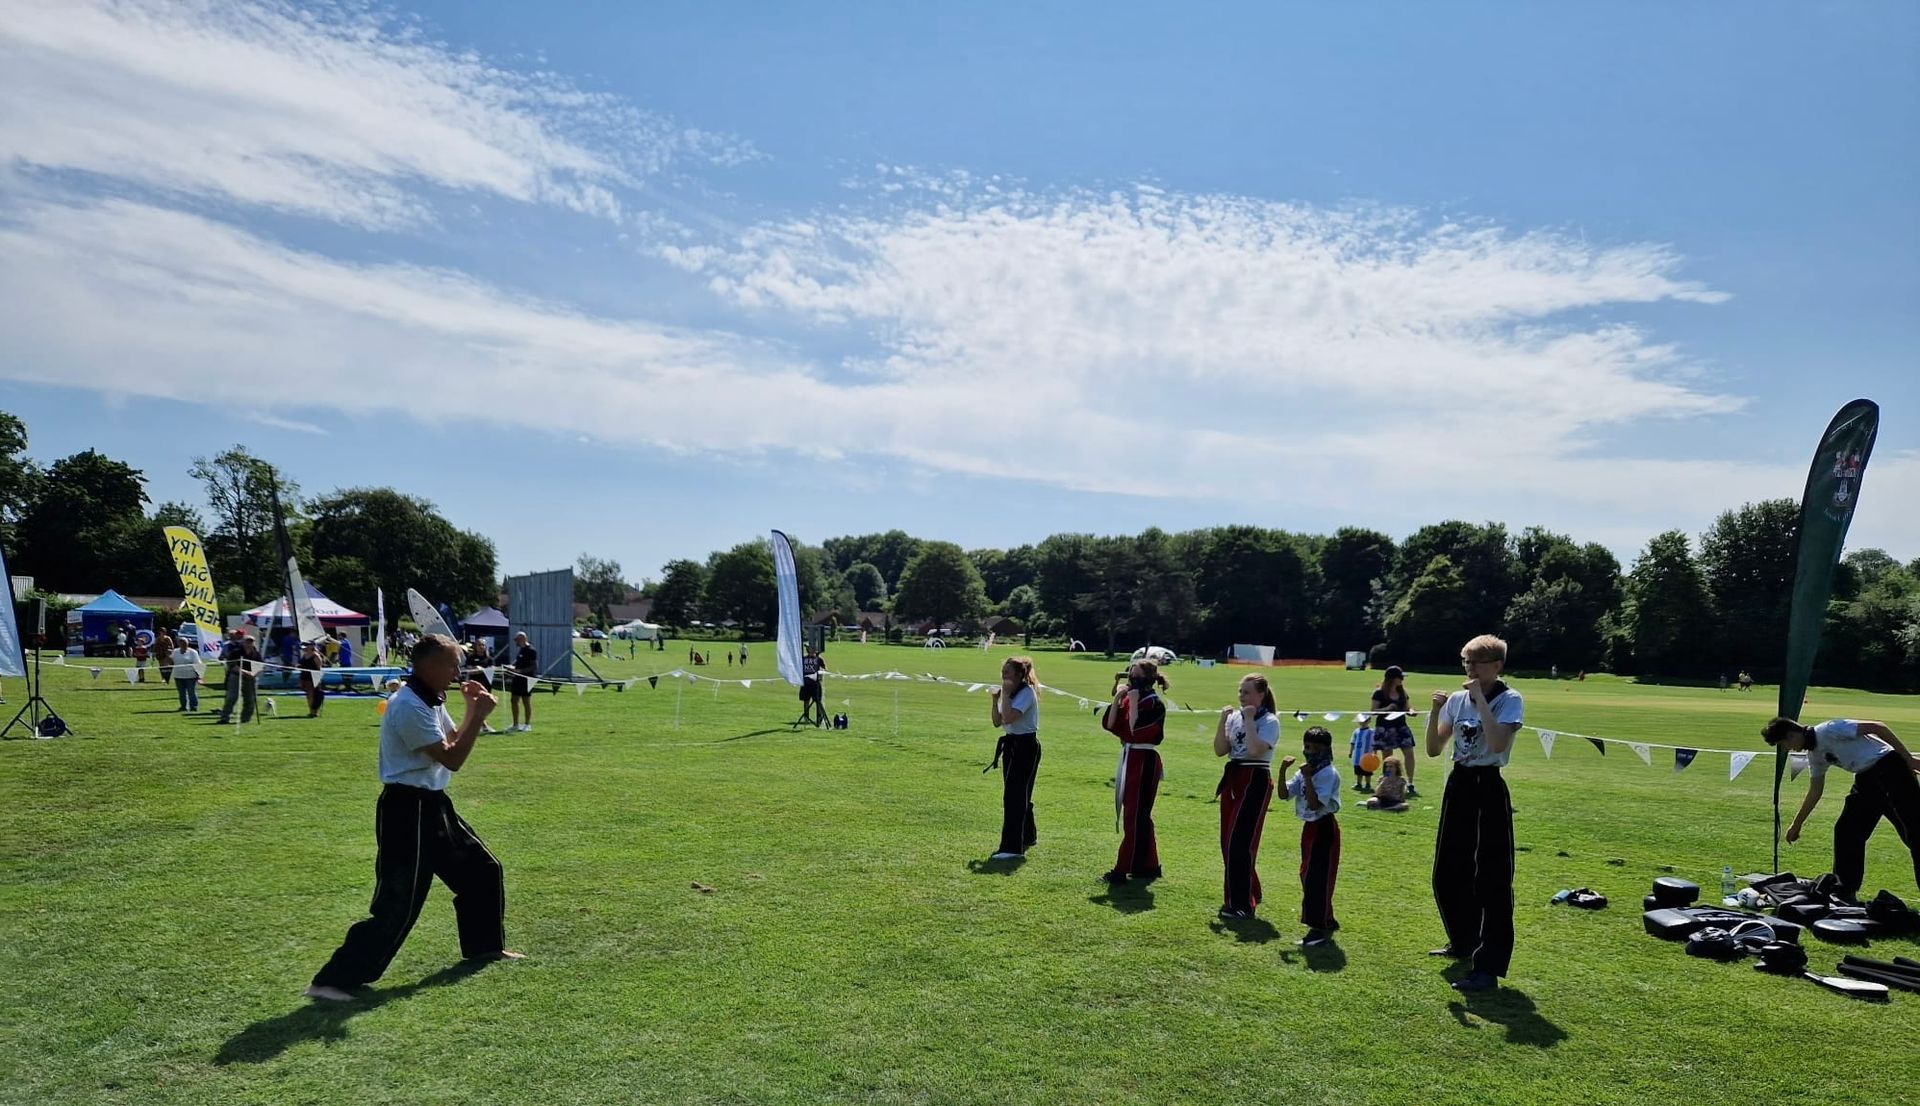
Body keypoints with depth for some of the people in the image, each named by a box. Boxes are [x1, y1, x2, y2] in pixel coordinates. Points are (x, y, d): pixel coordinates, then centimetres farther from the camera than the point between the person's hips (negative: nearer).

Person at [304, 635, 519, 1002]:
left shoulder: (431, 700, 10)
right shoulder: (409, 707, -21)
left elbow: (454, 740, 18)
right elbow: (452, 759, -22)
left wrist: (473, 711, 5)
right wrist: (479, 715, -18)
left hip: (432, 807, 10)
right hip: (406, 812, -10)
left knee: (482, 870, 19)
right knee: (396, 906, -11)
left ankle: (485, 945, 37)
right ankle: (334, 981, -3)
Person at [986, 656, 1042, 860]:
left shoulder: (1026, 693, -17)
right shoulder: (1012, 693, 11)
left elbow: (1009, 717, -29)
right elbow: (998, 722, 10)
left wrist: (1005, 693, -21)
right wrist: (995, 699, -2)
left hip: (1026, 747, -9)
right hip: (1012, 745, 9)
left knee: (1014, 795, -11)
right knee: (1018, 794, 17)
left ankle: (1013, 847, -10)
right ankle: (1027, 837, 33)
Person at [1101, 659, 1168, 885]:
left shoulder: (1155, 705, -13)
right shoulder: (1129, 700, 9)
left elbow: (1136, 731, -23)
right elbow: (1110, 724, 3)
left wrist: (1133, 701, -20)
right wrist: (1118, 697, -5)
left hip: (1144, 762, -9)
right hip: (1128, 759, 9)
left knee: (1135, 816, -5)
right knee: (1139, 815, 16)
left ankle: (1123, 869, -2)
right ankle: (1148, 865, 27)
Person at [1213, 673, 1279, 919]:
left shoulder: (1270, 721, -8)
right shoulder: (1234, 717, 8)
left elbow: (1255, 750, -24)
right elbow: (1220, 751, 3)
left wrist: (1249, 720, -18)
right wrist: (1222, 721, -6)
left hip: (1255, 782, -7)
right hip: (1232, 779, 7)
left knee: (1240, 842, -9)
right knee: (1228, 842, 10)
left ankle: (1242, 904, -1)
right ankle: (1243, 896, 24)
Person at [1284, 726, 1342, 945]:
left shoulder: (1329, 773, -16)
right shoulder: (1304, 771, 8)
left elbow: (1314, 804, -23)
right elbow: (1284, 794, 3)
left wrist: (1307, 778, -26)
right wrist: (1282, 772, -9)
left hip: (1324, 828, -9)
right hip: (1309, 828, 9)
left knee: (1318, 877, -7)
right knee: (1307, 875, 15)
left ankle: (1320, 927, -1)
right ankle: (1326, 921, 29)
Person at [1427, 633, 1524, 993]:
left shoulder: (1509, 700, -9)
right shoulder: (1457, 699, 6)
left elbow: (1497, 742, -27)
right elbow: (1433, 749, 4)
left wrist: (1480, 700, -22)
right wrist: (1435, 710, -9)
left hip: (1488, 790, -7)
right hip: (1458, 786, 7)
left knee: (1492, 879, -6)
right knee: (1447, 873, 15)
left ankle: (1488, 968, -3)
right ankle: (1463, 942, 36)